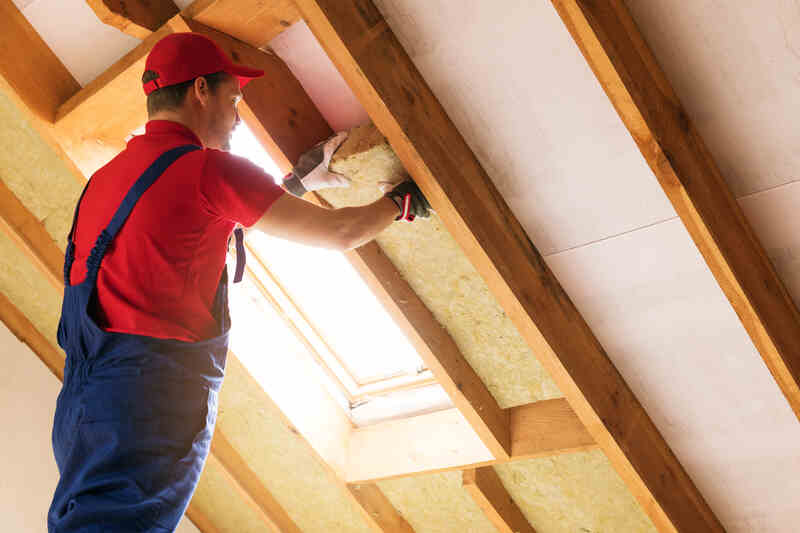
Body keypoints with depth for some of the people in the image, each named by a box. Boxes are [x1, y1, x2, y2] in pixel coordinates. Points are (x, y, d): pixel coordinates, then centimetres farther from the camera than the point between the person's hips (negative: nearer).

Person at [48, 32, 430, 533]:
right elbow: (340, 232, 1)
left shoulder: (108, 175, 22)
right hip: (151, 393, -8)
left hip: (83, 401, 8)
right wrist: (403, 200, 20)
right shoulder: (208, 167, -3)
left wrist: (302, 180, 40)